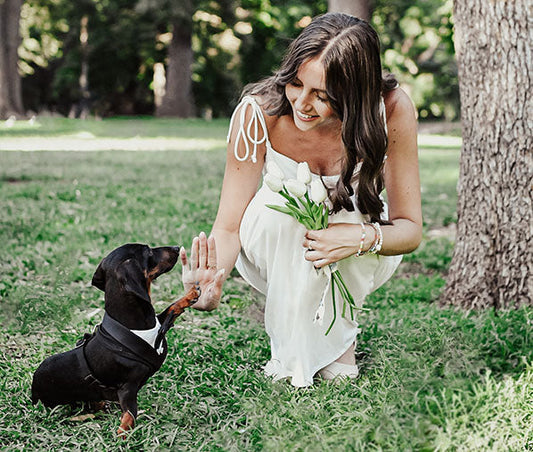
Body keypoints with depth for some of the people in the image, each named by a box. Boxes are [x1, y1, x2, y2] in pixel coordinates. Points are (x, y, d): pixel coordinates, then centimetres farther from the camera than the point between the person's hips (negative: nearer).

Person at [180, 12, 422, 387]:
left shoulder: (393, 109, -27)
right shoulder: (258, 113, -28)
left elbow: (410, 229, -20)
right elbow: (228, 226, -24)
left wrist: (364, 238, -42)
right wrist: (212, 279, -46)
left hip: (359, 263, 0)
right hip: (276, 246, 0)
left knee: (347, 211, -34)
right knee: (278, 205, -34)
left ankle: (337, 341, -8)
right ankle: (291, 354, -14)